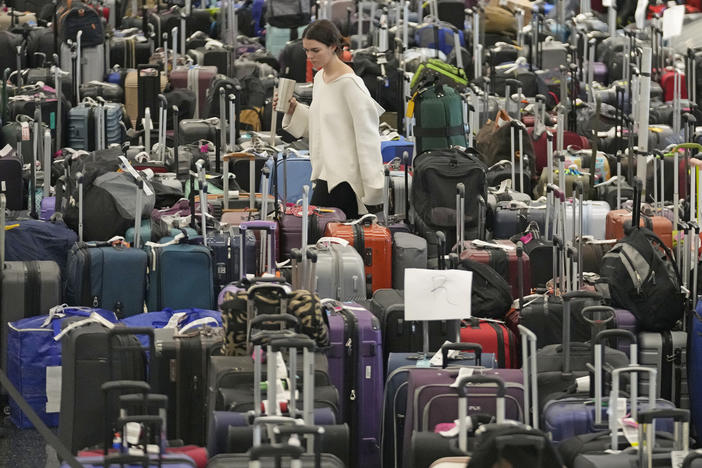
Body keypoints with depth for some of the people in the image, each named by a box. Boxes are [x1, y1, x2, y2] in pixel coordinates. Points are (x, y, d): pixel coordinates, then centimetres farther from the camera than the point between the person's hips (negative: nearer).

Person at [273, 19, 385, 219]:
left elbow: (366, 135, -14)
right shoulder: (319, 77, 14)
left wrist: (372, 185, -17)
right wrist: (294, 109, 7)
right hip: (326, 174, 8)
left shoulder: (349, 83, -13)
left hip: (343, 179, -8)